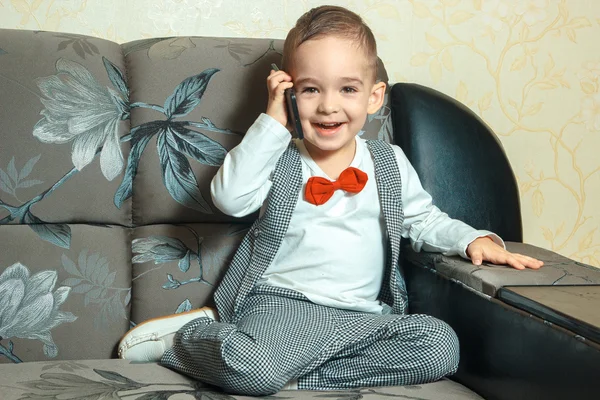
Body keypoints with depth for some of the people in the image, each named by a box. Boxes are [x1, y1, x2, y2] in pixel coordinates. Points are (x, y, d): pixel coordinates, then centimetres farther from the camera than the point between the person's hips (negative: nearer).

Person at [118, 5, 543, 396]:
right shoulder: (279, 158, 5)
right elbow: (230, 198, -13)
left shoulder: (390, 163, 13)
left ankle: (295, 373, -15)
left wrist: (475, 239, 5)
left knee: (442, 346, -22)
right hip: (282, 302, -4)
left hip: (365, 313, 5)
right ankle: (185, 336, 0)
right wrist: (273, 122, -9)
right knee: (251, 368, -36)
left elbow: (425, 221, 24)